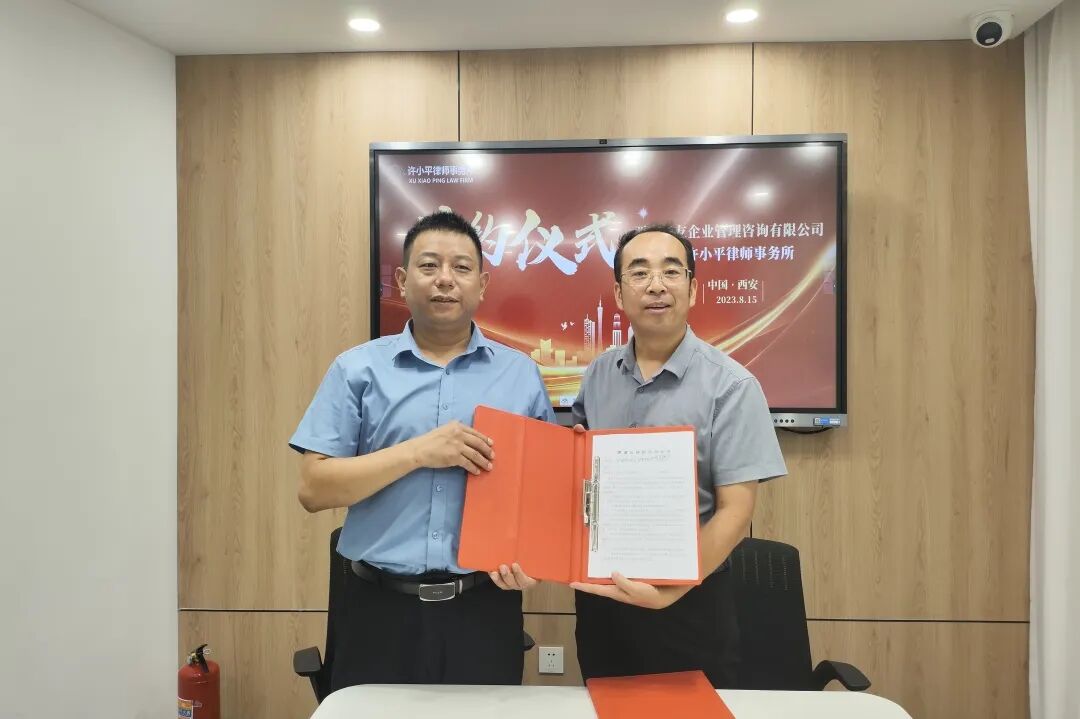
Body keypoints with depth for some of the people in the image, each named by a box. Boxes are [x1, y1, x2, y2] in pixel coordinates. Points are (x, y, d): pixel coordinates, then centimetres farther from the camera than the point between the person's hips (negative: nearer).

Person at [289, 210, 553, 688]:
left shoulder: (521, 374, 5)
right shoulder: (358, 369, 1)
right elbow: (314, 489, -5)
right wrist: (418, 452, -16)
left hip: (483, 608, 1)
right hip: (381, 609, -1)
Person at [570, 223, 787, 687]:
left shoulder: (730, 386, -13)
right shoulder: (597, 375, 2)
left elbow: (735, 509, -16)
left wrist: (673, 589, -27)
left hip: (689, 601, -4)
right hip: (599, 592, 5)